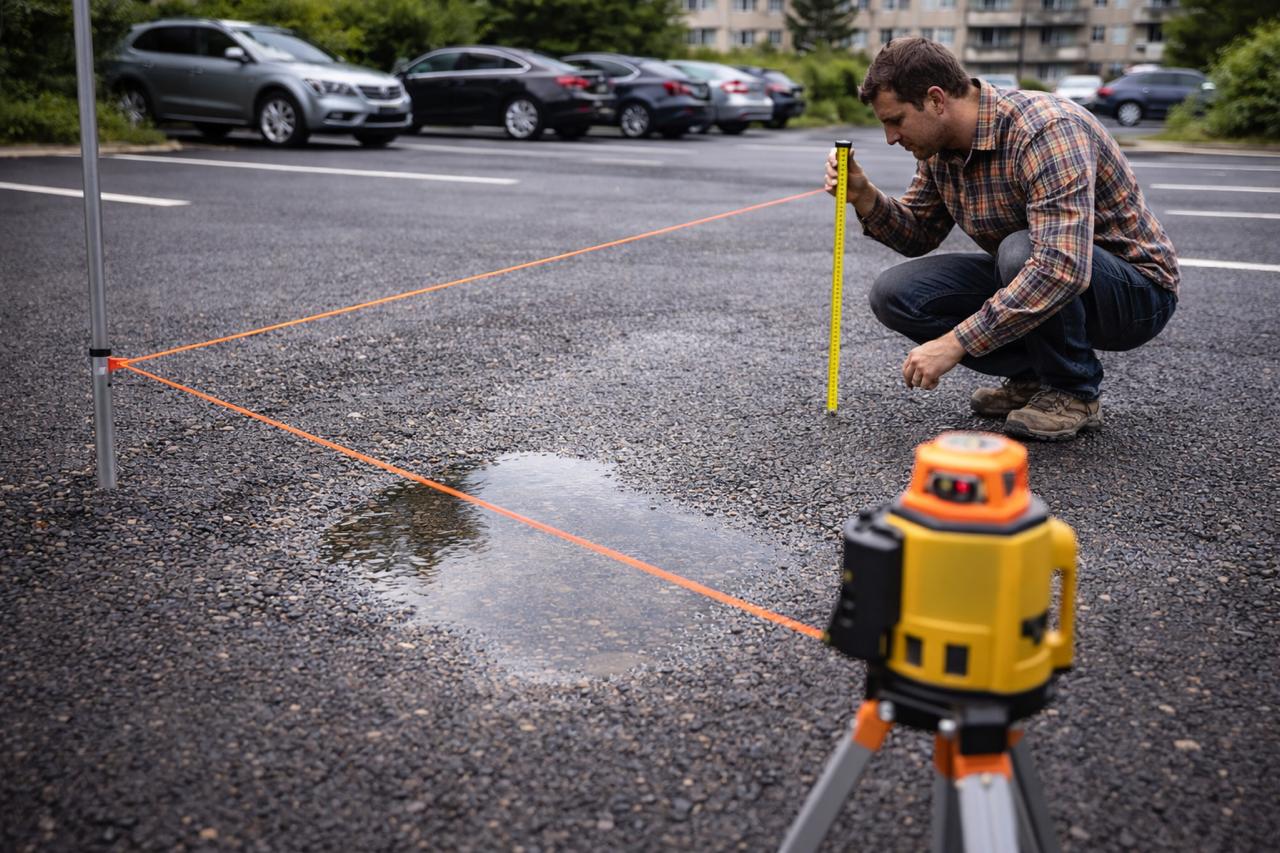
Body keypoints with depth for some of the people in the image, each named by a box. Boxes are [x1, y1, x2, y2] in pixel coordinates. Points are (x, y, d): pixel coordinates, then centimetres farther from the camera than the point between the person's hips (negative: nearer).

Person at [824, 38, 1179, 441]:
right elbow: (918, 236, 9)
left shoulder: (1046, 129, -30)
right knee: (893, 293, -9)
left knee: (1020, 250, -38)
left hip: (1135, 291, -7)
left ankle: (1074, 394, -12)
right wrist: (865, 197, -12)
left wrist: (954, 343, -39)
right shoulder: (939, 145, -3)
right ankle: (1032, 376, 3)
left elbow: (1062, 267, -40)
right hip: (1026, 286, 7)